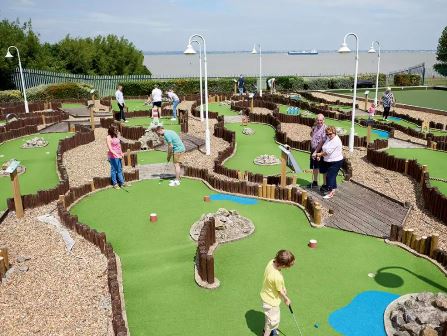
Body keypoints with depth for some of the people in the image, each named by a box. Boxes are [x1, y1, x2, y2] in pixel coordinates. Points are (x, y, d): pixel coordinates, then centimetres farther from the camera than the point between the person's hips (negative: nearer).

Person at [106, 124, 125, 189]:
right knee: (114, 169, 5)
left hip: (118, 155, 7)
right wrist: (117, 155, -27)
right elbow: (110, 149, -20)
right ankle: (115, 184, 16)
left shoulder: (117, 135, 5)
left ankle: (122, 182, 23)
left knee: (120, 169, 14)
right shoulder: (109, 137, -16)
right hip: (113, 156, -7)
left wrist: (121, 153, 18)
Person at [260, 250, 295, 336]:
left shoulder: (272, 262, -20)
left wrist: (283, 287, 2)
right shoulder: (277, 277, -41)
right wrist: (286, 299, -1)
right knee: (273, 320, 15)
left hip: (266, 295, 9)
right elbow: (280, 291, -19)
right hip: (271, 301, -9)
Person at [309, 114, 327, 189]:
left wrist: (316, 152, -21)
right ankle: (315, 182, 36)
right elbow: (311, 135, 20)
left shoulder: (324, 129, -20)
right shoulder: (315, 127, 5)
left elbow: (322, 142, -22)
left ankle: (325, 184, 16)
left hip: (320, 151, -8)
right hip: (313, 149, 8)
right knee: (314, 166, 20)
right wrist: (313, 128, 0)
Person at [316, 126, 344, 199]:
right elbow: (324, 149, 15)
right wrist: (319, 156, -1)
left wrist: (320, 154, -9)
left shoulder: (336, 141, -19)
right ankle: (331, 190, 24)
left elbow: (328, 151, -23)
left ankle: (331, 193, -6)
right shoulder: (328, 139, 11)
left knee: (330, 176, -10)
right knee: (332, 176, 15)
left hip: (336, 162, -9)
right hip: (328, 161, 9)